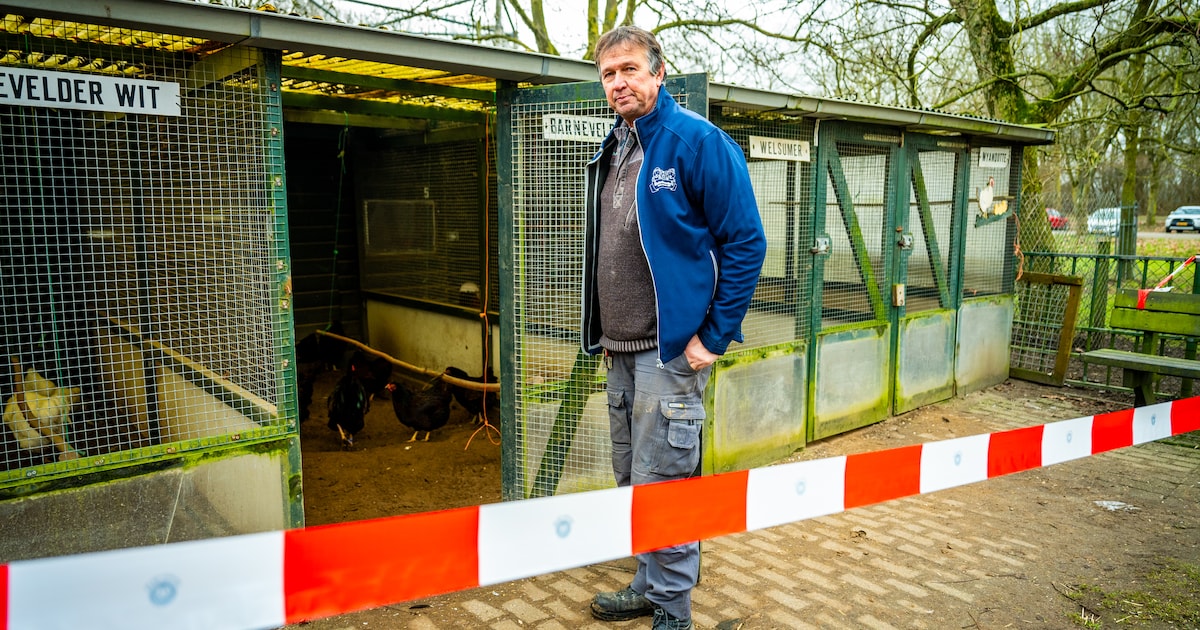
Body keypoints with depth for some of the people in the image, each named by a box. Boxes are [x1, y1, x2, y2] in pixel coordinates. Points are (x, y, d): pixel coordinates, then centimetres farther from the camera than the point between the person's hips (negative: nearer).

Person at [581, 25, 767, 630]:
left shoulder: (699, 142, -10)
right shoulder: (610, 153, 12)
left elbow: (745, 243, -12)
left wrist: (715, 337, -13)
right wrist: (603, 332, 16)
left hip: (671, 349, -8)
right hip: (620, 352, 8)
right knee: (630, 479, 17)